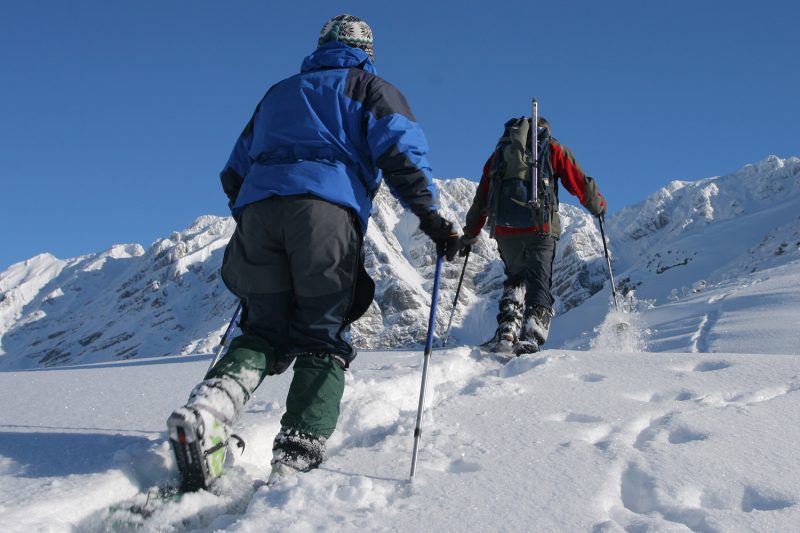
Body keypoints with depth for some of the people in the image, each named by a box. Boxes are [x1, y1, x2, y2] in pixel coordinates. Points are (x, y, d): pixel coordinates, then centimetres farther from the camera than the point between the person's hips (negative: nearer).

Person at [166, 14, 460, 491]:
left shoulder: (279, 92, 34)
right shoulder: (370, 88, 21)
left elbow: (235, 173, 32)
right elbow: (400, 151, 1)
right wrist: (431, 217, 1)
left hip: (258, 208, 4)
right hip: (328, 210, -4)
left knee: (266, 330, 11)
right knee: (323, 339, 1)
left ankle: (211, 405, -17)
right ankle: (297, 458, -14)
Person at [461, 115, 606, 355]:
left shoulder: (499, 152, 24)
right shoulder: (552, 148, 16)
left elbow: (480, 199, 23)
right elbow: (580, 183, 9)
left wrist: (469, 235, 29)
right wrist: (599, 206, 28)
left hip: (504, 229, 3)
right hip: (540, 227, -3)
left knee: (515, 279, 20)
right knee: (538, 284, -1)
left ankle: (506, 331, 1)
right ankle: (531, 336, -22)